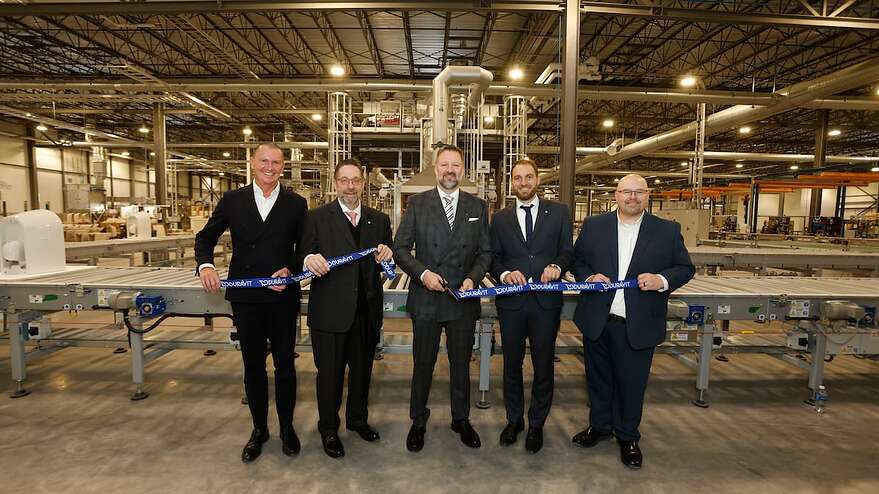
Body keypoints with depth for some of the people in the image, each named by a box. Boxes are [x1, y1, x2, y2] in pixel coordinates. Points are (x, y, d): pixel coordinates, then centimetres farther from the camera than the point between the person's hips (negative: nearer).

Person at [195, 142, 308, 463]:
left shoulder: (296, 204, 0)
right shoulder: (232, 200, 3)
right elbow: (205, 237, 9)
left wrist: (290, 271, -16)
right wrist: (205, 265, -9)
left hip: (283, 298, -1)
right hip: (245, 298, 1)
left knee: (285, 366, 11)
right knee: (253, 367, 14)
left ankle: (287, 427, 31)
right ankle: (259, 429, 33)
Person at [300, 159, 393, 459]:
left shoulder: (379, 220, 8)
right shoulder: (317, 217, -3)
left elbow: (389, 263, 8)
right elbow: (304, 256, -8)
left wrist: (387, 254, -14)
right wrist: (310, 259, -31)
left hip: (367, 310, 4)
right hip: (330, 310, -3)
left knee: (362, 368, 19)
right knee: (330, 372, 10)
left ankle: (357, 419, 41)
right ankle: (328, 429, 31)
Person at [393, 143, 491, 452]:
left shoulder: (478, 207, 6)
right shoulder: (417, 204, 0)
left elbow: (485, 252, 6)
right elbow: (400, 248, -2)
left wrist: (473, 278, -11)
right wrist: (423, 273, -17)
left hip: (464, 300, 2)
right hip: (426, 299, -1)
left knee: (461, 363, 15)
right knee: (423, 365, 12)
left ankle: (461, 419, 36)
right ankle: (418, 421, 32)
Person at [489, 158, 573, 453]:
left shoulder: (558, 212, 4)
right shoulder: (500, 218, 8)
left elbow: (568, 251, 2)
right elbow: (494, 258, 5)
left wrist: (557, 266, -19)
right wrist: (505, 274, -16)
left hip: (546, 300, -1)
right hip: (511, 300, 1)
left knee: (543, 365, 9)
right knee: (511, 363, 14)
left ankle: (536, 424, 29)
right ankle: (514, 420, 34)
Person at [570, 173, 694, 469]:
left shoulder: (668, 231, 0)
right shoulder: (593, 226, 2)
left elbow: (685, 268, 3)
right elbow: (576, 261, 8)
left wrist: (662, 280, -16)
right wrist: (589, 277, -12)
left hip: (639, 325, -1)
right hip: (597, 321, 2)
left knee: (632, 384, 11)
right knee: (598, 378, 17)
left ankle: (628, 437, 33)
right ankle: (599, 425, 39)